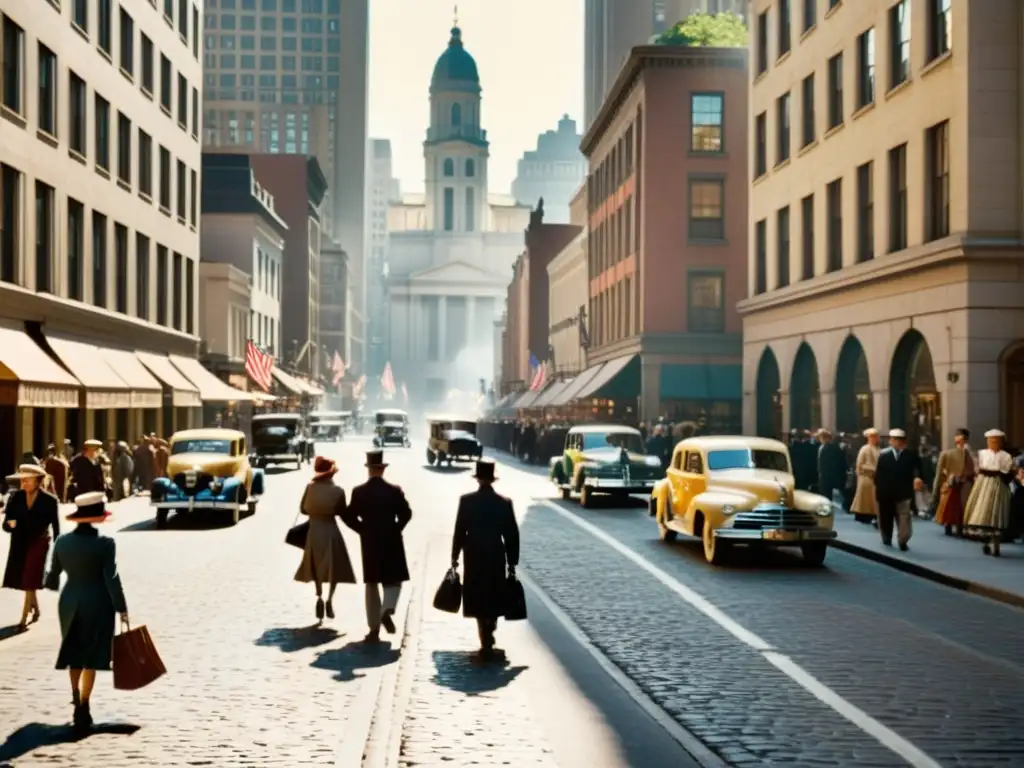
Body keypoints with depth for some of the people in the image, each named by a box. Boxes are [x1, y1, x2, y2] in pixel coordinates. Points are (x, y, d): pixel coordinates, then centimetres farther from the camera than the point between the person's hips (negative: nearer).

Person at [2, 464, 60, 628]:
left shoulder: (49, 500, -10)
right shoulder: (16, 497, -3)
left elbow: (55, 527, -3)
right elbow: (6, 523, -4)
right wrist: (10, 524, -28)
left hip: (38, 544, -4)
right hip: (19, 544, 4)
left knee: (29, 582, -4)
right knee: (26, 582, 17)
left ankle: (24, 617, 3)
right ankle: (35, 609, 40)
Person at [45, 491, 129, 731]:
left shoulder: (63, 542, -1)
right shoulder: (105, 543, -15)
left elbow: (54, 574, 9)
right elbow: (111, 578, -16)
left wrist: (51, 584, 32)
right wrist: (121, 608, -9)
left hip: (70, 602, 4)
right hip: (97, 604, -4)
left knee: (75, 653, 22)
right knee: (91, 658, 5)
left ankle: (76, 698, 23)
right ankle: (83, 707, 5)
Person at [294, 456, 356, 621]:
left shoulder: (310, 487, -5)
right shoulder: (338, 491, -10)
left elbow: (303, 509, 1)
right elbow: (342, 513, -3)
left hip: (314, 531, 2)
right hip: (331, 531, -2)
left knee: (317, 566, 18)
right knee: (334, 567, 9)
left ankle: (319, 596, 5)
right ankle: (329, 598, -5)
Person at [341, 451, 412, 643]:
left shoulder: (359, 492, -4)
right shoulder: (394, 491, -7)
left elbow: (348, 516, -7)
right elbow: (406, 513, -10)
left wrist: (363, 530, 6)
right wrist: (396, 529, 4)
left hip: (369, 543, 1)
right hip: (391, 542, -1)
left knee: (371, 585, 11)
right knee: (393, 581, 11)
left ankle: (374, 629, 10)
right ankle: (387, 611, -19)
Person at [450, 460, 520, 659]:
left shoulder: (467, 501, -8)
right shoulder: (504, 503, -4)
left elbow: (459, 531, -6)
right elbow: (511, 535, -2)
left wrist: (455, 556, 4)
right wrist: (512, 563, 5)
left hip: (474, 559, -1)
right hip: (496, 559, 2)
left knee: (479, 601, 3)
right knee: (493, 600, 16)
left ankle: (486, 644, -4)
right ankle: (488, 641, 27)